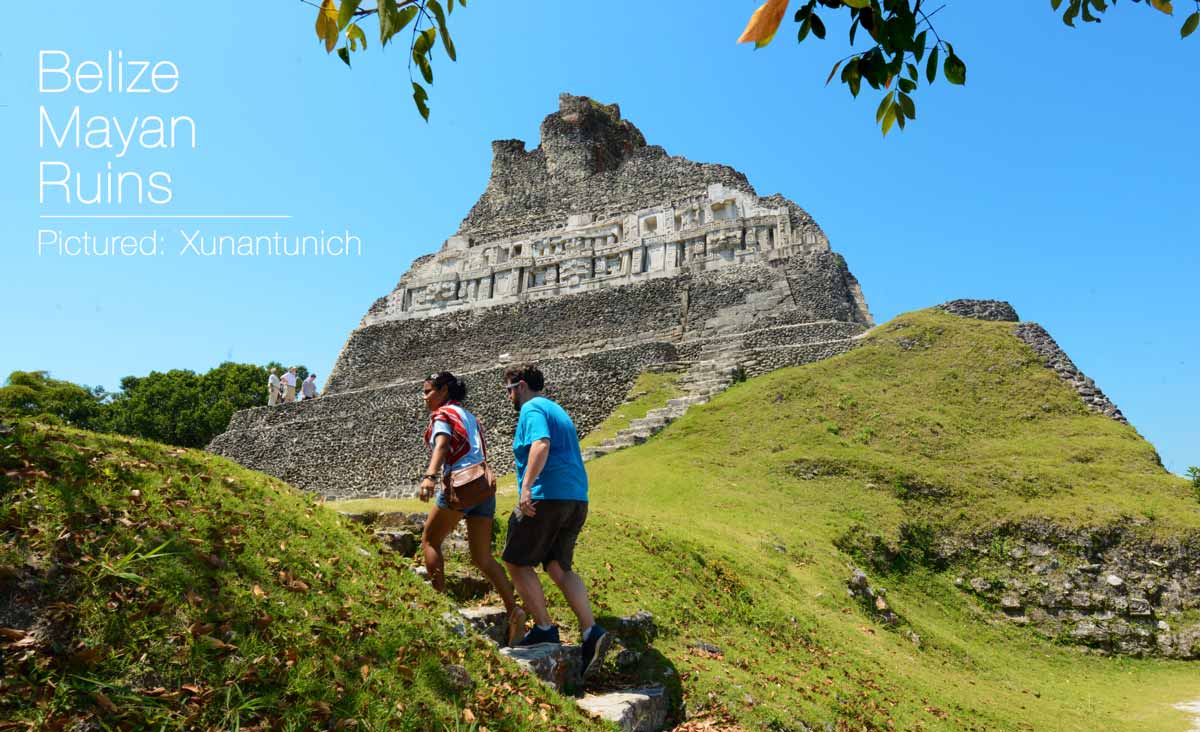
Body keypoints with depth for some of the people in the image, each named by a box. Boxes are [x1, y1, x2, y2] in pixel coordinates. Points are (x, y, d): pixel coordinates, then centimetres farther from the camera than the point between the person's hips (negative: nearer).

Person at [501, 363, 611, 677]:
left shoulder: (532, 408, -4)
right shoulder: (558, 410, 25)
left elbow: (542, 444, -23)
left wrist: (526, 487, -31)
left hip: (547, 497, -9)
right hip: (577, 498, 9)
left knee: (516, 562, 5)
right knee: (558, 567, 11)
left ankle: (545, 629, 5)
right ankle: (591, 632, -1)